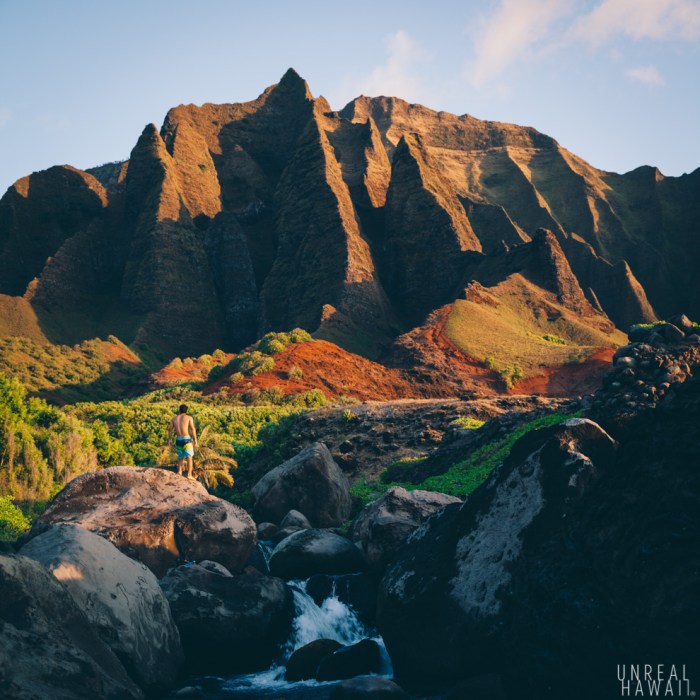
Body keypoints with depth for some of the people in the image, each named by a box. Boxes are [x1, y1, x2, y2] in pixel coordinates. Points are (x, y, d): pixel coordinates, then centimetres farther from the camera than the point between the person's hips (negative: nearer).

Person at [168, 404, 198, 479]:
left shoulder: (174, 418, 12)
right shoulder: (189, 417, 2)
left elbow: (170, 429, 8)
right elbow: (192, 429, -8)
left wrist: (169, 439, 17)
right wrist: (195, 440, -5)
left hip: (178, 440, 4)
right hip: (186, 439, -4)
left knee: (180, 457, 19)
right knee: (189, 457, -2)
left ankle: (179, 471, 6)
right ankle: (189, 474, -10)